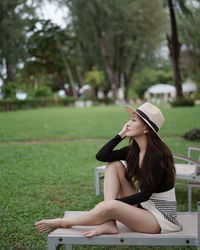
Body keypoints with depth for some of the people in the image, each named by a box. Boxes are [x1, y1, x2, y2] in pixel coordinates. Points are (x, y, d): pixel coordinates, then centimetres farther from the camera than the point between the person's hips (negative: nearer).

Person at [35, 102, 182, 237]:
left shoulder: (158, 156, -21)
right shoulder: (135, 150, 2)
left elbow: (144, 194, -20)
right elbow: (101, 155, -4)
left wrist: (112, 203, -20)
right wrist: (122, 134, -8)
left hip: (160, 216, -8)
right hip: (142, 206, 8)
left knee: (111, 207, -32)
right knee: (114, 165, -5)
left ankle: (62, 223, -6)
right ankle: (110, 223, -14)